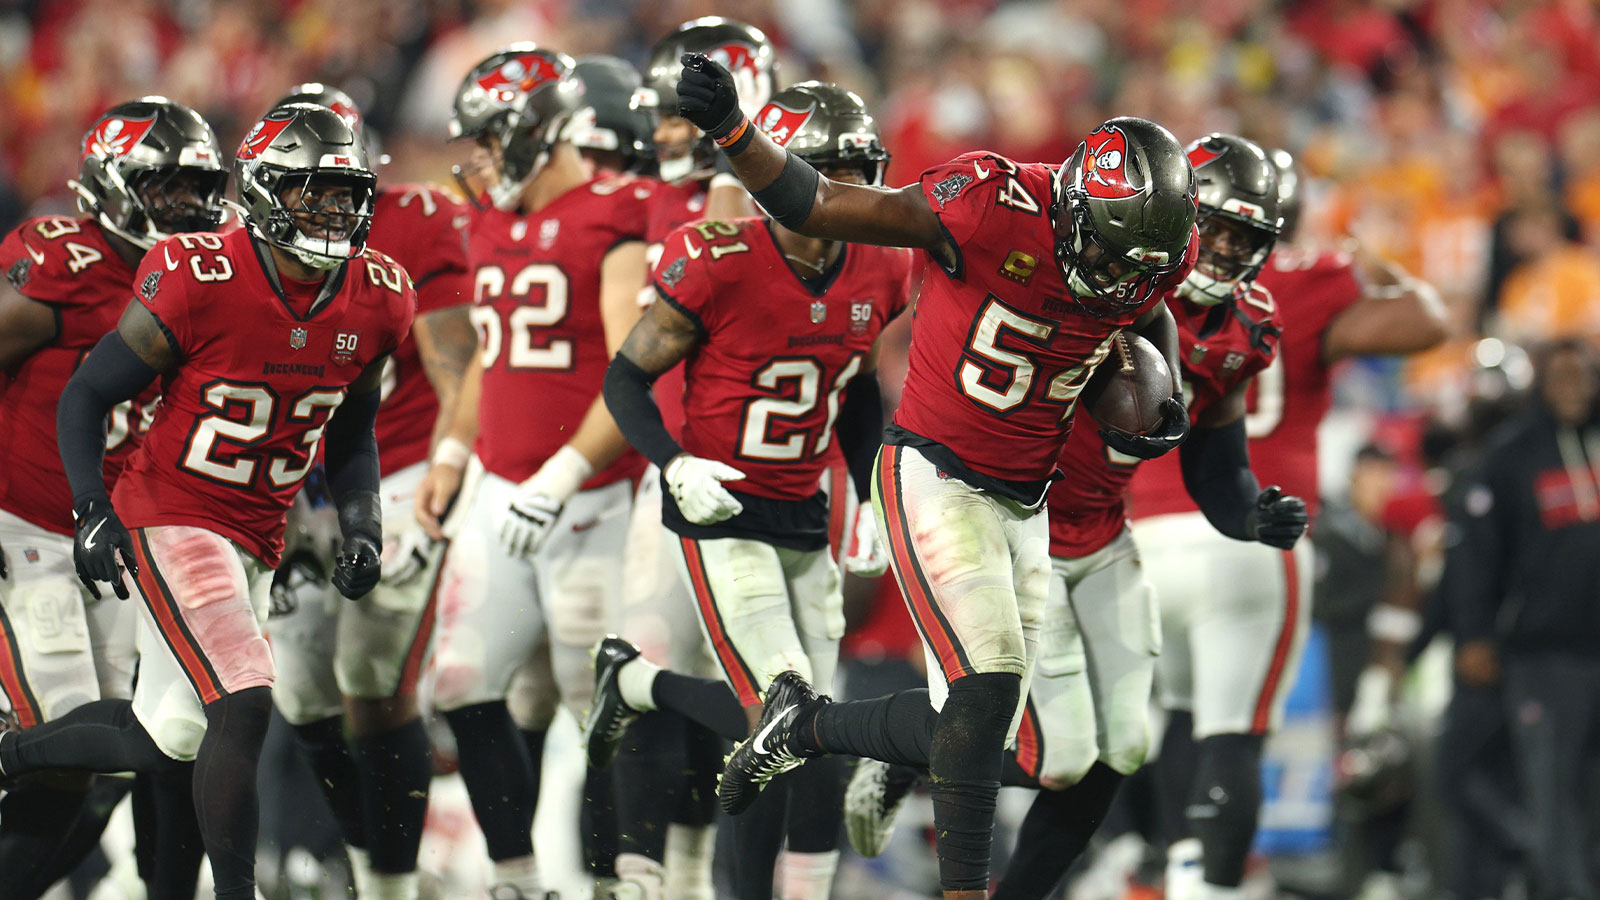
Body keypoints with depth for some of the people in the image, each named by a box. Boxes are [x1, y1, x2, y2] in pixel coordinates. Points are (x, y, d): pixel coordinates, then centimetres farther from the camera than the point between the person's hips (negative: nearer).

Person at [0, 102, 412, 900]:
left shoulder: (375, 302, -2)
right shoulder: (196, 284, -18)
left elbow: (350, 435, 15)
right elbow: (85, 396, -9)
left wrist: (360, 527, 1)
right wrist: (92, 515, -18)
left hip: (257, 538, 7)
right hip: (171, 523, -7)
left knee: (162, 738, 14)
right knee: (245, 705, -21)